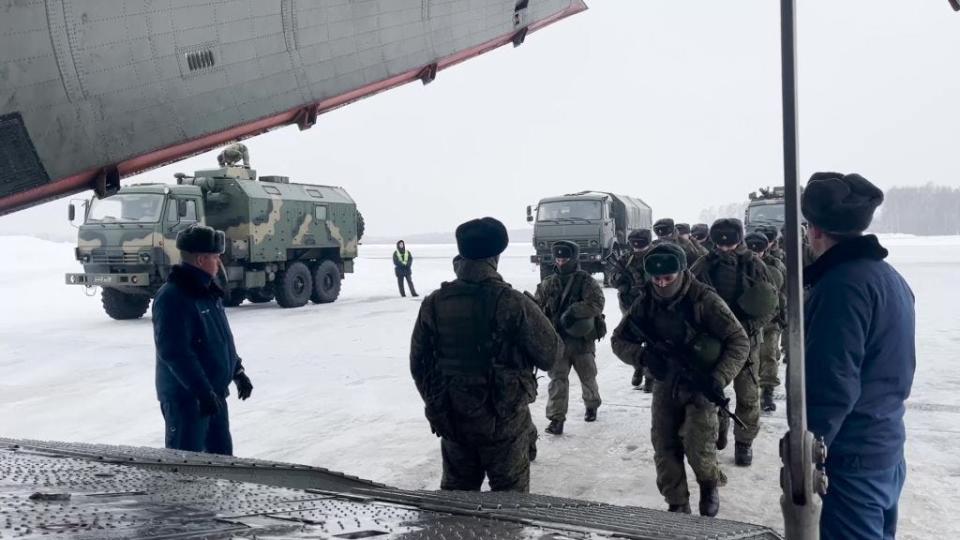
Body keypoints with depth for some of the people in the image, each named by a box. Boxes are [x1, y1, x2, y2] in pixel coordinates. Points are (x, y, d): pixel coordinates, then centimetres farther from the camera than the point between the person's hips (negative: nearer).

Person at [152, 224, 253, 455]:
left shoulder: (208, 292, 11)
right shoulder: (172, 297, -20)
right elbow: (174, 352, -26)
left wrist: (238, 372, 20)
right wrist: (203, 390, -27)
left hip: (214, 394, 10)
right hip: (185, 397, -9)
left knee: (221, 453, 17)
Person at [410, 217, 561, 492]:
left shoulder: (434, 304, -5)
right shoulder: (514, 303, -17)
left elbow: (418, 364, 3)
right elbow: (550, 355, -8)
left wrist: (435, 404, 18)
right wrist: (532, 313, 8)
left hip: (452, 419, 4)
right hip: (504, 418, -3)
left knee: (456, 489, 18)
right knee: (509, 492, 12)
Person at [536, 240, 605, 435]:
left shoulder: (585, 281, -8)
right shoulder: (548, 284, 3)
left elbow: (597, 304, -21)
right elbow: (537, 306, 7)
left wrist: (574, 311, -31)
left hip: (582, 340, -2)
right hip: (557, 340, 2)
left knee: (588, 378, 17)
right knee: (557, 379, -5)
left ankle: (592, 405, 42)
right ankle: (556, 419, -2)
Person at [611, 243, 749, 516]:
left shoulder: (704, 300, -19)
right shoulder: (645, 303, -6)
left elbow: (739, 342, -14)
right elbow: (619, 340, 2)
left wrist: (719, 379, -26)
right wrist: (643, 355, -19)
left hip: (700, 385, -4)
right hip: (665, 384, 4)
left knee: (697, 449, -14)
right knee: (664, 448, 1)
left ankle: (710, 485, 19)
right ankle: (677, 506, 18)